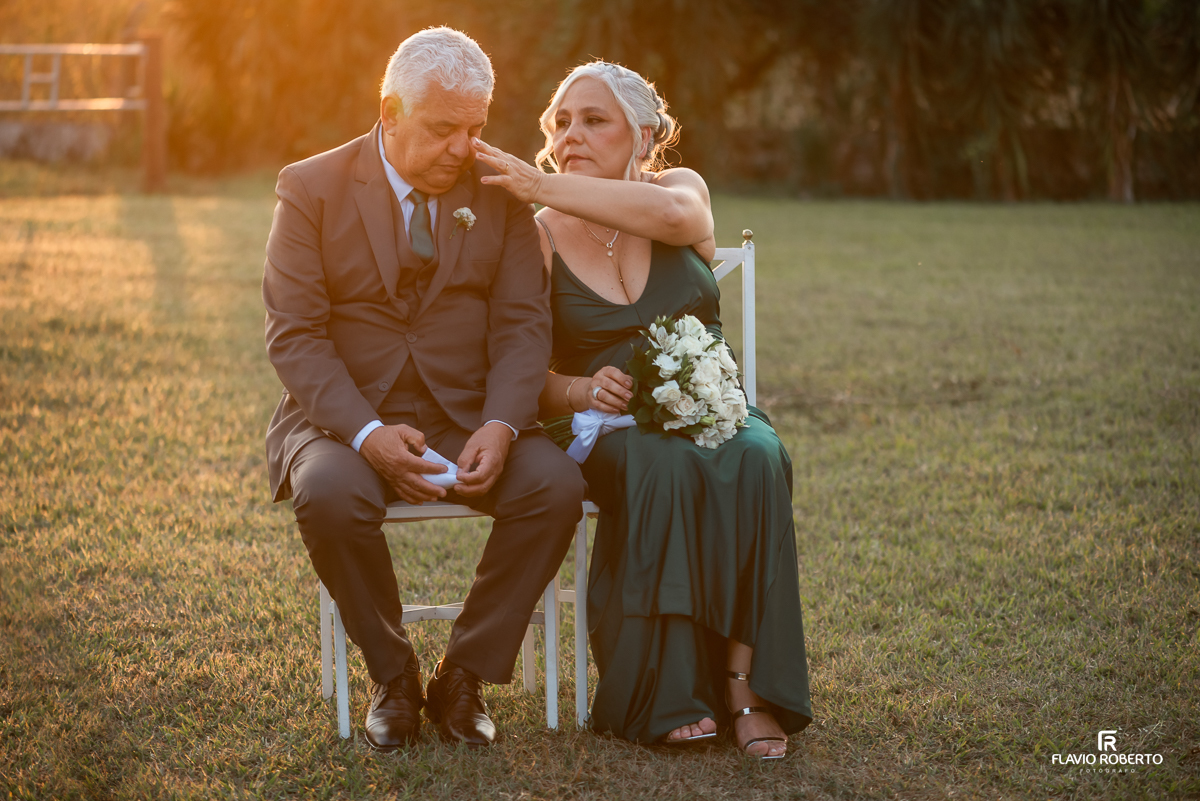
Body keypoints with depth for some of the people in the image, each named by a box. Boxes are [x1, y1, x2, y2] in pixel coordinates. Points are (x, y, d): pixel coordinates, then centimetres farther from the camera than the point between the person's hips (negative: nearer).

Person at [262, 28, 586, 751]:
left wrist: (500, 427, -20)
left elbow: (522, 326, 0)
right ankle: (393, 675, -9)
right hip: (347, 417, -2)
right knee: (330, 495, -35)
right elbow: (295, 335, -8)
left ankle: (464, 676, -9)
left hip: (468, 419, 2)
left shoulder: (501, 194, 5)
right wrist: (368, 434, -23)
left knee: (556, 485, -27)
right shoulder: (312, 189, -2)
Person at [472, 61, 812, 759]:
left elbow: (674, 214, -21)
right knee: (663, 467, -36)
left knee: (754, 462, -34)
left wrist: (539, 183, -21)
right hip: (608, 428, -1)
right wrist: (579, 390, -23)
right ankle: (673, 694, -33)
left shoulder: (682, 186, 7)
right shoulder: (538, 236, 5)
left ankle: (745, 681, -31)